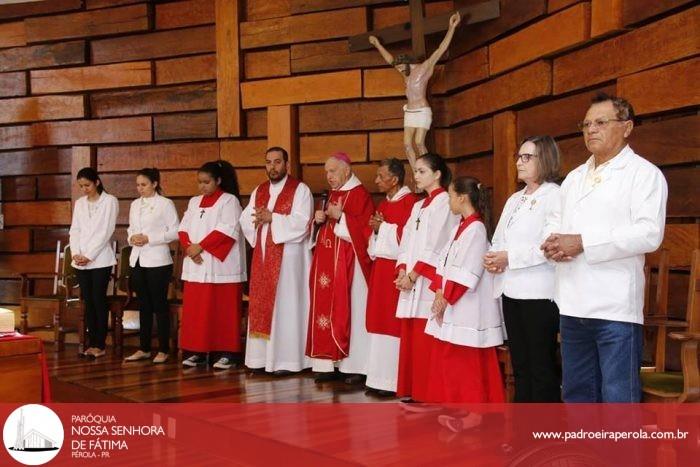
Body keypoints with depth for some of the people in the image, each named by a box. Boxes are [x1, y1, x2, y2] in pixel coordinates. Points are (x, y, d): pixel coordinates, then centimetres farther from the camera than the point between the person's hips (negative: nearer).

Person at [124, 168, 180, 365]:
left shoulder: (165, 204, -5)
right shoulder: (135, 204, 13)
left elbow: (175, 231, -10)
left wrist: (149, 238, -14)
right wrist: (132, 237, -2)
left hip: (157, 261, -6)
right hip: (137, 259, 6)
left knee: (159, 305, 0)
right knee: (143, 306, 11)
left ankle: (163, 350, 7)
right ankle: (144, 348, 18)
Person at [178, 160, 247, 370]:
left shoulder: (229, 200, -3)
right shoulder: (194, 202, 17)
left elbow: (227, 230, -14)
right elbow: (183, 228, 12)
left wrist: (200, 247, -15)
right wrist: (189, 247, -8)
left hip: (220, 265, -6)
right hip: (196, 266, 6)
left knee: (223, 310, -3)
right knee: (196, 310, 4)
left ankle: (226, 353, 1)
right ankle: (199, 352, 11)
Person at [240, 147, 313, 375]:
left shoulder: (300, 190, -5)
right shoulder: (259, 191, 15)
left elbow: (301, 222, -16)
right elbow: (245, 220, 9)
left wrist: (272, 217, -16)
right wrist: (258, 219, -12)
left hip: (288, 256, -6)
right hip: (263, 256, 6)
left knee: (285, 305, -4)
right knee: (261, 305, 6)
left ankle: (286, 359, 1)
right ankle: (262, 356, 13)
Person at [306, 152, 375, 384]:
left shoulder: (360, 194, -9)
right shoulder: (332, 194, 16)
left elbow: (365, 229, -17)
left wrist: (340, 216, -19)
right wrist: (320, 219, 4)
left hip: (348, 263, -8)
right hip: (328, 262, 8)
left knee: (350, 311, -4)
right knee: (327, 308, 6)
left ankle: (356, 366, 3)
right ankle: (329, 364, 12)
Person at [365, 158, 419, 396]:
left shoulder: (409, 202, -10)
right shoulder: (383, 204, 17)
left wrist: (383, 227, -11)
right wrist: (375, 229, 0)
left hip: (397, 270, -9)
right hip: (380, 269, 9)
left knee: (393, 323, -7)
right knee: (380, 321, 9)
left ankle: (394, 380, 0)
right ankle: (381, 377, 15)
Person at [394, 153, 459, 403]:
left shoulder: (445, 202, -5)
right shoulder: (418, 206, 21)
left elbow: (436, 244, -13)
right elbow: (407, 241, 15)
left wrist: (414, 274, -14)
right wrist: (402, 270, -1)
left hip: (430, 281, -8)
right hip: (411, 280, 8)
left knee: (427, 341, -8)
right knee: (411, 338, 8)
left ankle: (429, 393, -1)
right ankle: (414, 391, 16)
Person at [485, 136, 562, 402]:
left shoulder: (554, 196, -7)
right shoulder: (514, 199, 19)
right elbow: (499, 239, 19)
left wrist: (509, 257, -17)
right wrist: (492, 258, -3)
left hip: (539, 292, -8)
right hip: (511, 289, 8)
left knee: (542, 365, -2)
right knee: (519, 363, 13)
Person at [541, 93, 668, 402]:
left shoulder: (643, 172, -2)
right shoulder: (574, 177, 20)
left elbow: (649, 233, -15)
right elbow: (555, 220, 21)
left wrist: (582, 242, -17)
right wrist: (553, 243, -4)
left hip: (615, 306, -7)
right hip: (573, 305, 7)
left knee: (618, 396, -4)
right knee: (576, 392, 15)